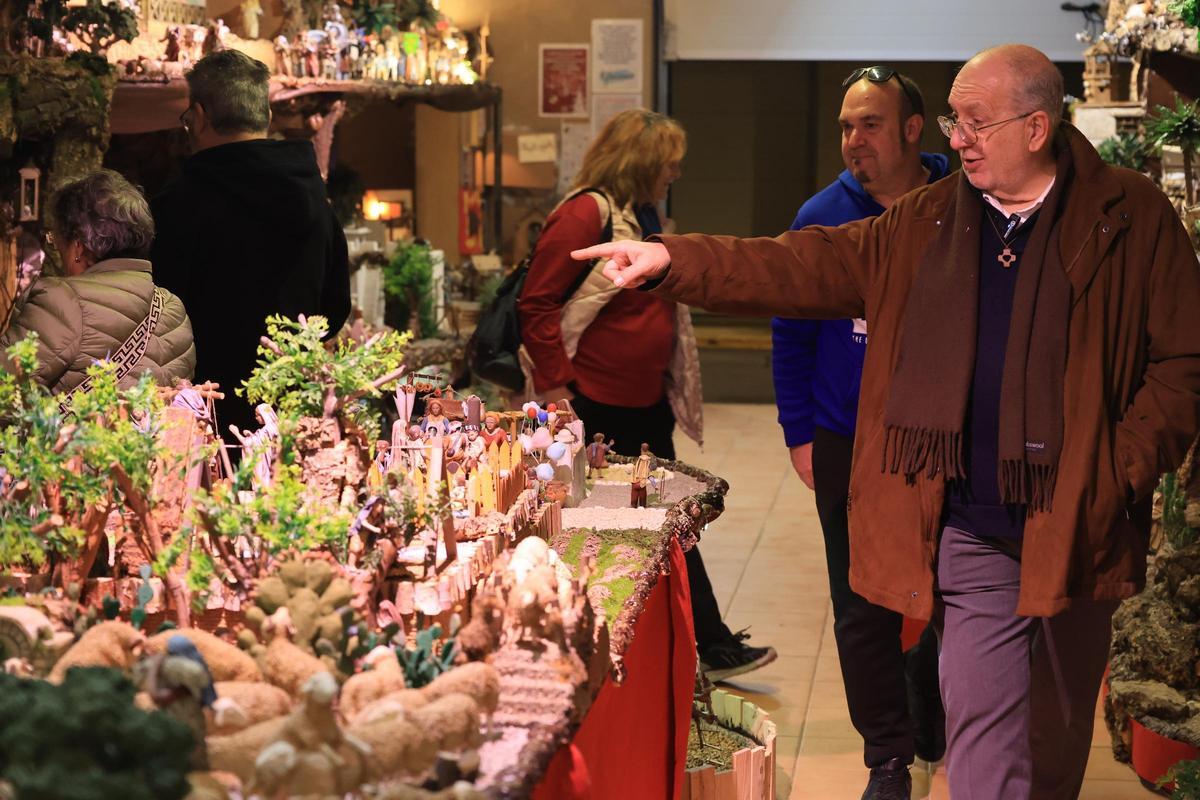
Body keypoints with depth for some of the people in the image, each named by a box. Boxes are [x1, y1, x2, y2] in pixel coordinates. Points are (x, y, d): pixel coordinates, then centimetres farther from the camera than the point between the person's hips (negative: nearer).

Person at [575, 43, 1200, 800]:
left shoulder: (1132, 217, -3)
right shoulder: (926, 223, 6)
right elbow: (805, 268, 1)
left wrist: (1122, 474, -13)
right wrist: (673, 259, -9)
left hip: (1079, 528, -1)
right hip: (974, 532, 1)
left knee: (1062, 730, 17)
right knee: (982, 735, -2)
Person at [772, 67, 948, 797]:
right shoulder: (822, 218, -2)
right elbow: (790, 335, 3)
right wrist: (800, 434, -2)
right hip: (850, 451, 0)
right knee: (864, 613, 5)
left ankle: (933, 725, 36)